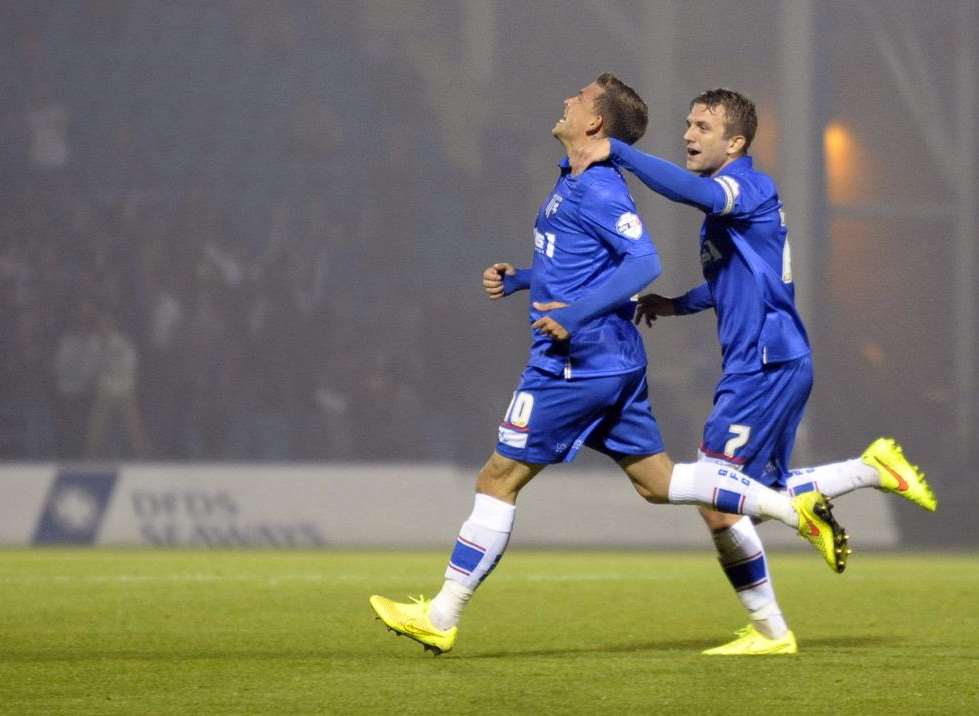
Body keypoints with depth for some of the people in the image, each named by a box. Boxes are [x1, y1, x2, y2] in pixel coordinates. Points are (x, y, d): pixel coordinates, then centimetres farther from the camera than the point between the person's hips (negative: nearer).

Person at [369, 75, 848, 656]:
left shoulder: (598, 189, -14)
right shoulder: (574, 182, 16)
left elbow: (644, 262, -24)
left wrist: (575, 313, -29)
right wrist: (519, 279, 19)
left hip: (575, 363, -10)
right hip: (615, 362, 10)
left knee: (499, 479, -3)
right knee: (658, 481, 12)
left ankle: (442, 618, 1)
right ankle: (796, 508, 6)